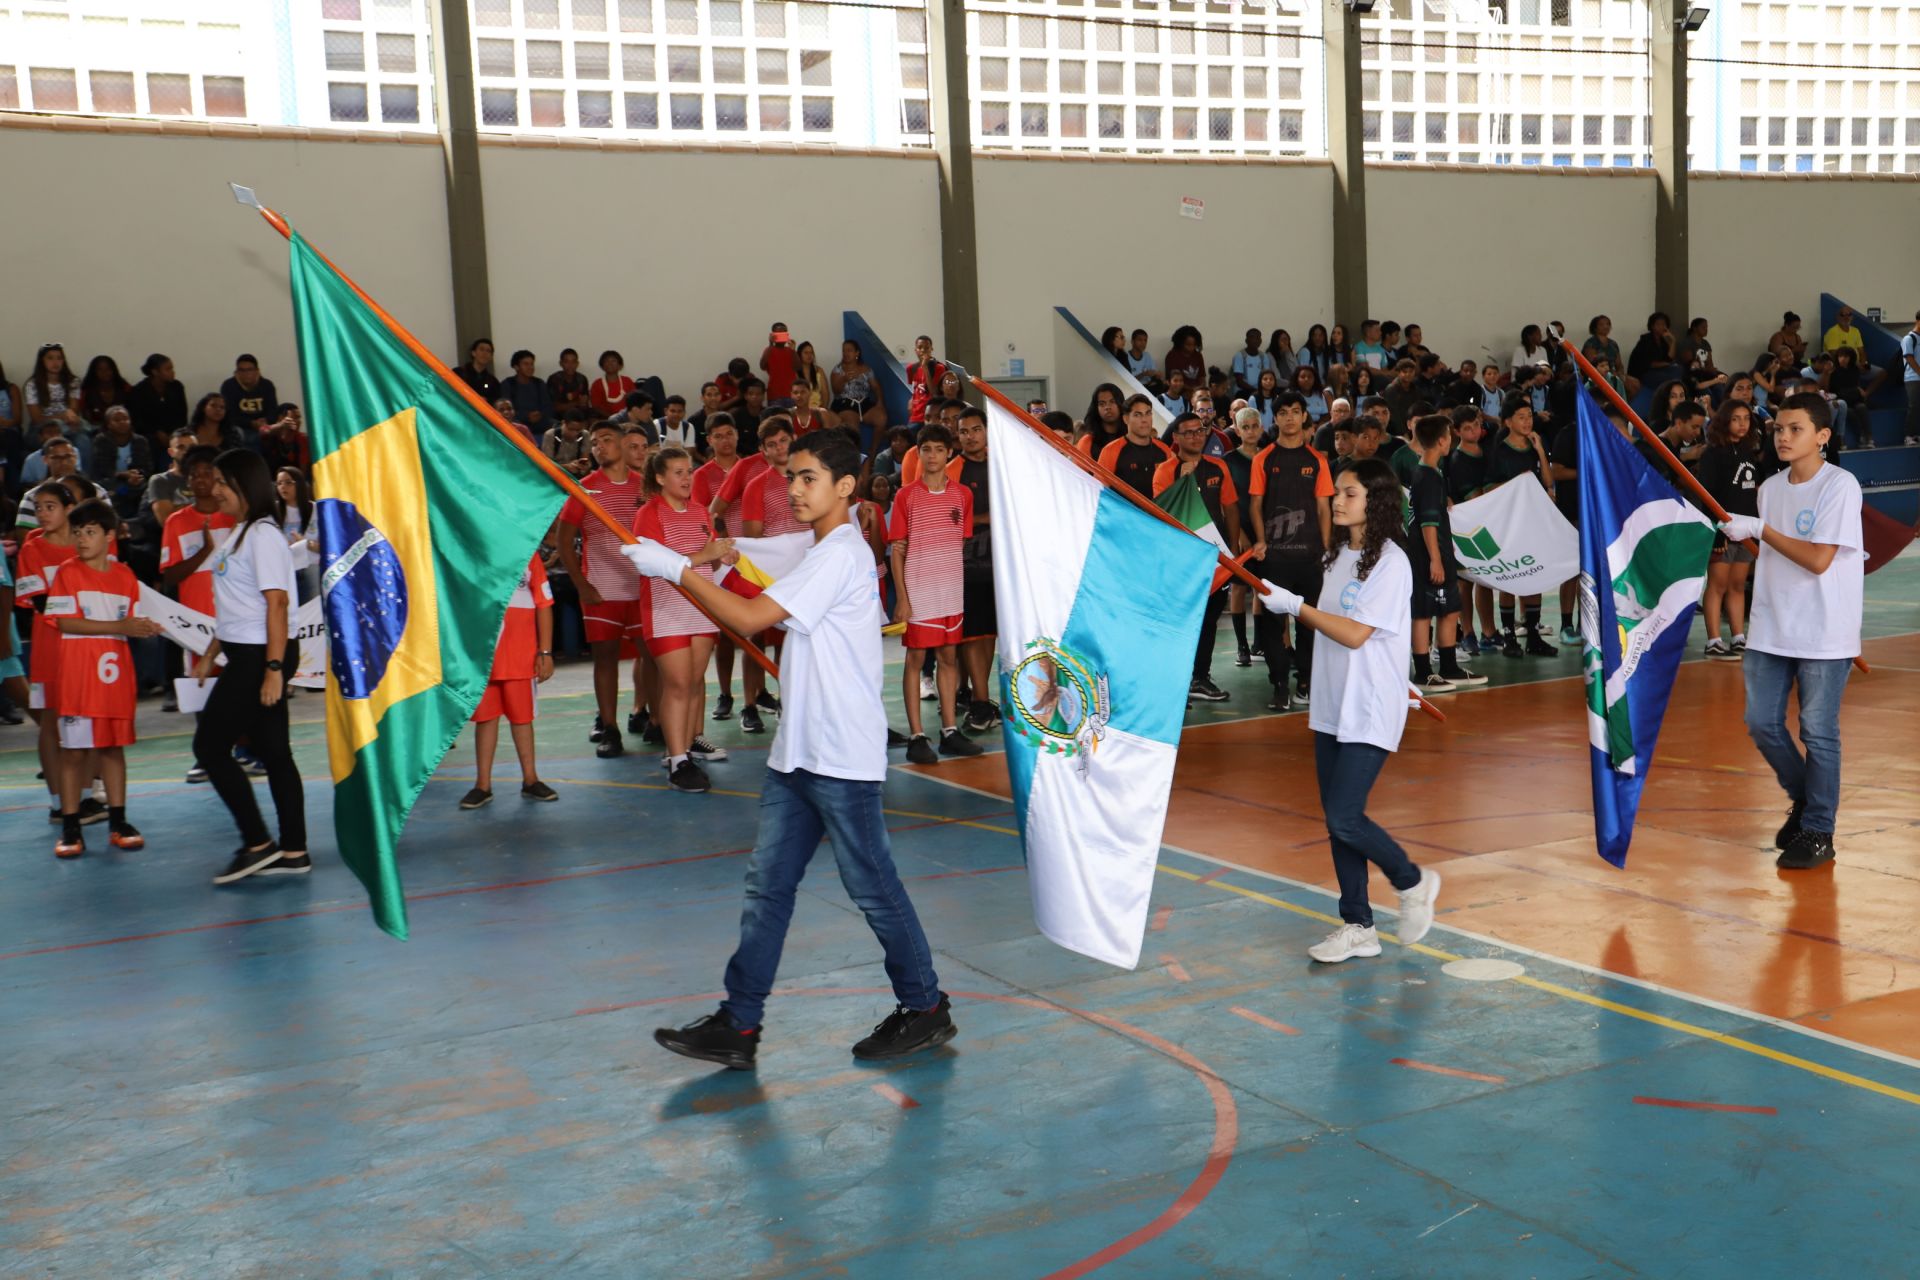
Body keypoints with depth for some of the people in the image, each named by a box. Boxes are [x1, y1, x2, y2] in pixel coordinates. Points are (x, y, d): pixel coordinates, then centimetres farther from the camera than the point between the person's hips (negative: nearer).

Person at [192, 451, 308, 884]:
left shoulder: (262, 536, -14)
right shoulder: (237, 535, 16)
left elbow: (276, 603, -20)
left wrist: (273, 668, -23)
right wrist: (210, 654, 23)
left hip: (260, 656, -9)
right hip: (243, 655, 9)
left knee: (209, 747, -5)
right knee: (273, 752, 9)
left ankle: (257, 845, 1)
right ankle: (292, 852, 13)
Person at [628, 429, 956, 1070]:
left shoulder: (841, 554, -16)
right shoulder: (819, 551, 16)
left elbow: (750, 618, -22)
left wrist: (677, 569, -15)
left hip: (842, 758, -10)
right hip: (797, 752, 10)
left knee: (871, 886, 2)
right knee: (767, 884, 8)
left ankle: (926, 1009, 19)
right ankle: (738, 1026, 12)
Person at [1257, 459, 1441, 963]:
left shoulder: (1390, 562, -13)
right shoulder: (1339, 555, 12)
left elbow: (1355, 634, -19)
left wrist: (1296, 605, -17)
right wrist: (1282, 605, 9)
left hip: (1371, 712, -8)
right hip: (1332, 709, 8)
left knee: (1344, 817, -11)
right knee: (1337, 818, 8)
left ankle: (1413, 883, 15)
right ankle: (1357, 927, 17)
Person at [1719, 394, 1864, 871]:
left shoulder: (1840, 485, -11)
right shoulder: (1770, 486, 9)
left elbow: (1818, 559, -19)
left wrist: (1761, 530, -16)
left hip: (1824, 634, -6)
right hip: (1771, 629, 6)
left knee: (1818, 733, 1)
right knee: (1761, 723, 7)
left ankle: (1818, 832, 13)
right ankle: (1804, 800, 31)